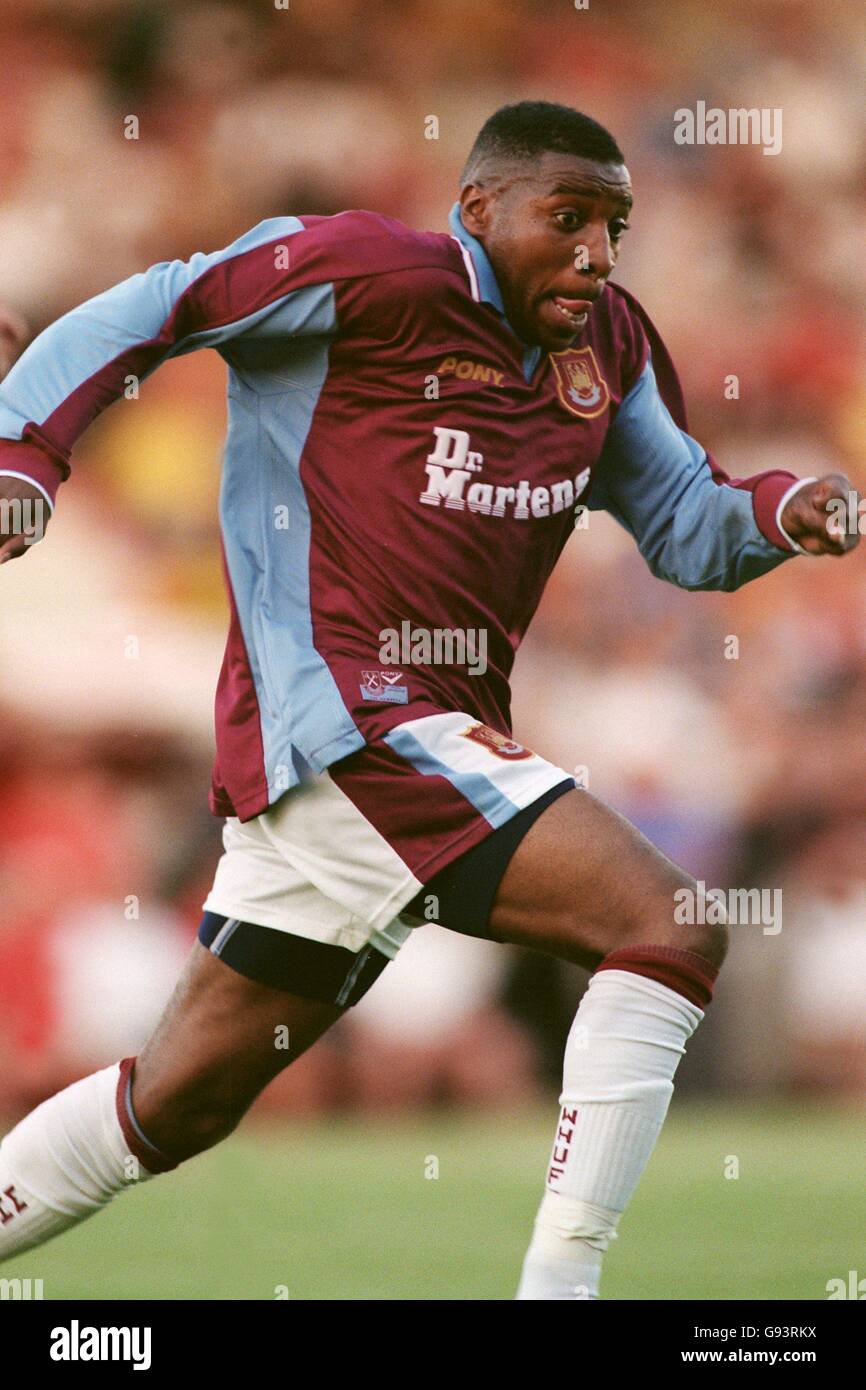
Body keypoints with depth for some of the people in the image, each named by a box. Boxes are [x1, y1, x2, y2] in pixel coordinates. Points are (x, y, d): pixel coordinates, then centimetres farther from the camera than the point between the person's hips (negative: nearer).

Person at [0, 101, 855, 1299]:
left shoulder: (608, 346, 14)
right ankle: (558, 1282, -19)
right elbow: (146, 313, -5)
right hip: (354, 721, -9)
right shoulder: (377, 273, -8)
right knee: (671, 931, -18)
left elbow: (683, 527, 18)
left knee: (179, 1102, 16)